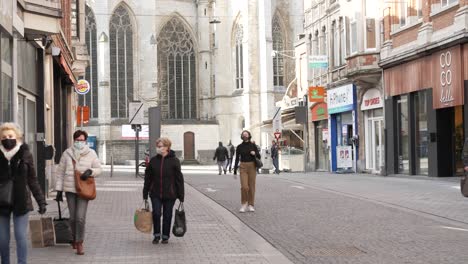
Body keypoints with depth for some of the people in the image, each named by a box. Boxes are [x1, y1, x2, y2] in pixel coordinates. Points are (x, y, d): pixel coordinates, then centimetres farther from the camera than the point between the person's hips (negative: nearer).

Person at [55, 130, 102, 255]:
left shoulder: (91, 153, 2)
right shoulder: (67, 153, 4)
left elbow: (99, 169, 7)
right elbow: (60, 172, 8)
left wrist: (90, 171, -15)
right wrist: (59, 190, 5)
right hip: (70, 189, 2)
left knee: (80, 217, -10)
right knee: (73, 217, 8)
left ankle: (79, 243, 2)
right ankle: (74, 238, 31)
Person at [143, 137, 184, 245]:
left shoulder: (174, 161, -5)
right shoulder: (153, 160, 2)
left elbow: (179, 179, -4)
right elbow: (148, 178, 7)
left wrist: (181, 197, -5)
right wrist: (145, 195, 7)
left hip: (169, 194, -1)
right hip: (155, 194, 2)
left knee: (167, 215, 7)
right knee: (156, 213, -6)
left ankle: (165, 236, 23)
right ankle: (156, 235, 13)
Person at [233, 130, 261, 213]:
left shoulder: (253, 145, 3)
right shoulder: (239, 147, 2)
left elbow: (258, 156, 9)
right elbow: (237, 159, 5)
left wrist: (255, 154, -14)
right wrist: (235, 171, 2)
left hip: (252, 167, 1)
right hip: (243, 167, -1)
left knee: (251, 186, 3)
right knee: (244, 187, -11)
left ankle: (251, 205, 14)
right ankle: (244, 204, 6)